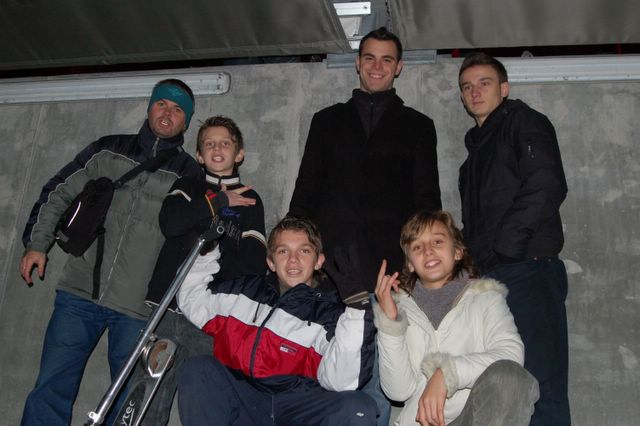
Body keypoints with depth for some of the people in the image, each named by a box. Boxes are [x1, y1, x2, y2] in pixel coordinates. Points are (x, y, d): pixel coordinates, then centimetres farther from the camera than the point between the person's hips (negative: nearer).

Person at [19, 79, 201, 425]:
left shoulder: (190, 175, 6)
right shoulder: (108, 150, 11)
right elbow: (57, 194, 15)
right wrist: (36, 243, 9)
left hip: (137, 308, -1)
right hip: (79, 294, 2)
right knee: (50, 392, 1)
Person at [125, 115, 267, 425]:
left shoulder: (249, 200, 12)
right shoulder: (187, 187, 18)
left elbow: (255, 265, 2)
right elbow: (170, 223, -4)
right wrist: (218, 200, 0)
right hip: (166, 310, 2)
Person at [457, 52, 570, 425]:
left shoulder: (523, 121, 3)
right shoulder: (477, 145, 27)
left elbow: (546, 189, -13)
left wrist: (494, 249, -14)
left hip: (527, 271, -8)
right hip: (486, 277, 8)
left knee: (541, 388, -10)